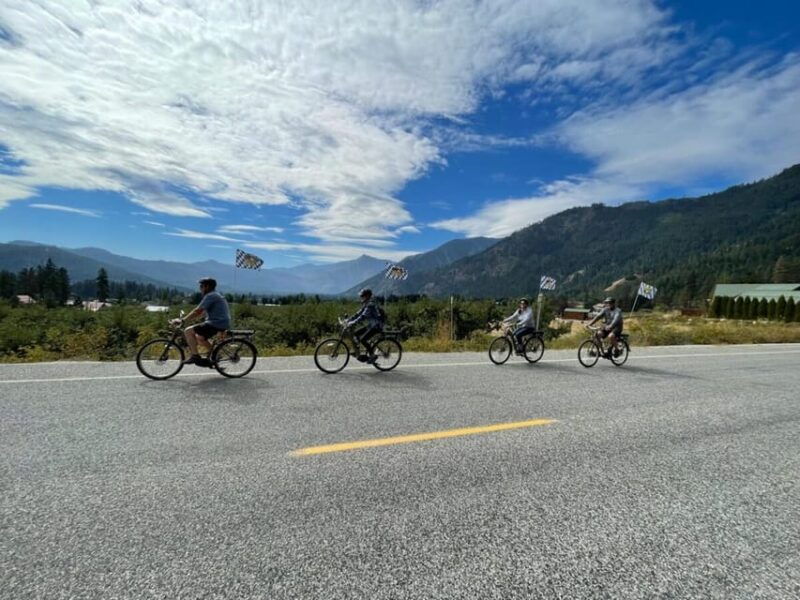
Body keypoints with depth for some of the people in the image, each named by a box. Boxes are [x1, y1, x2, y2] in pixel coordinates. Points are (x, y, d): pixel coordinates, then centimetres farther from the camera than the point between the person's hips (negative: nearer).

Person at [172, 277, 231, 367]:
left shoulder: (210, 296, -10)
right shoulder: (216, 295, 22)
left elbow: (197, 311, -16)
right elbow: (200, 312, 25)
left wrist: (182, 320, -13)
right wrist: (186, 318, 23)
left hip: (216, 324, -10)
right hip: (223, 324, 10)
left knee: (188, 331, -6)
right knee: (199, 337, 24)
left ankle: (195, 356, -3)